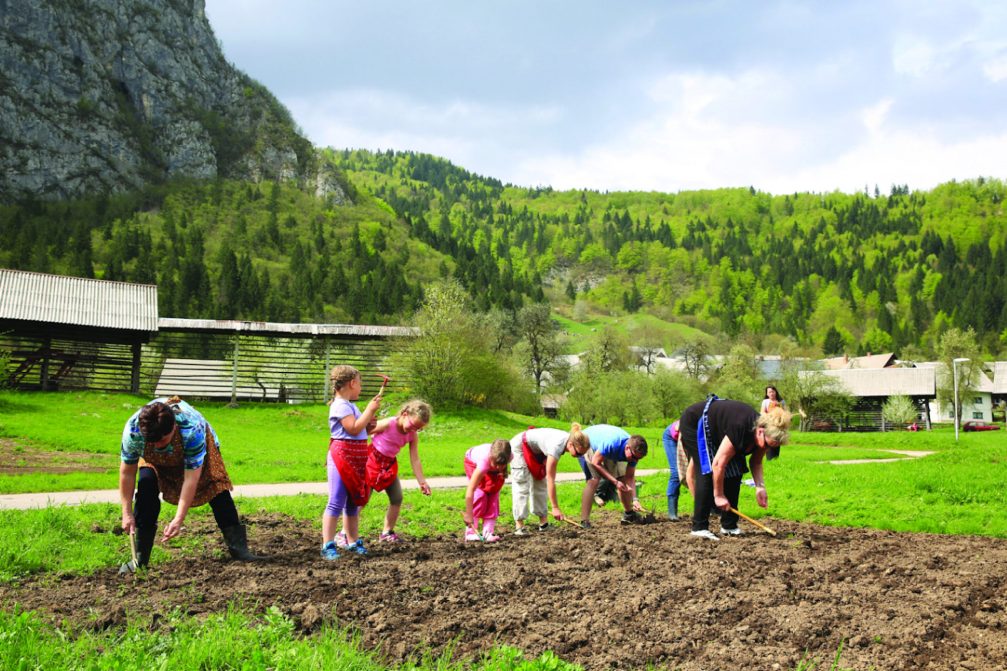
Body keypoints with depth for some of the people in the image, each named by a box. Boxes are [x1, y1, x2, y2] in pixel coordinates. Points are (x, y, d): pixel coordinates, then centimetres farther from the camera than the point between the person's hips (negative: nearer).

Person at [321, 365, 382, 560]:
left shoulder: (348, 405, 16)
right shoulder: (340, 405, -14)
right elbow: (354, 428, -23)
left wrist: (369, 422, 8)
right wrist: (370, 409, -17)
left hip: (356, 460, 10)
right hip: (342, 457, -10)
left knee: (353, 502, 15)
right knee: (336, 503, -10)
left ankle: (352, 541, 24)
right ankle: (328, 546, -9)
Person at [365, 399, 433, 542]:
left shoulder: (413, 435, -8)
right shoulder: (388, 424, -24)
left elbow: (415, 460, -8)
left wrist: (422, 482, -16)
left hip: (389, 465, 6)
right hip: (373, 461, -6)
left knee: (397, 498, 2)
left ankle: (387, 532, 15)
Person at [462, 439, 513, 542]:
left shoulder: (510, 456, -35)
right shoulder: (484, 461, -47)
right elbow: (470, 490, -47)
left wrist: (503, 470, -18)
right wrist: (468, 515, -48)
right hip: (473, 462, -4)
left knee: (493, 493, -10)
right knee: (480, 493, -18)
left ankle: (488, 532, -9)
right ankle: (470, 532, -12)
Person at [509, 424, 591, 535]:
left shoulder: (570, 439, -18)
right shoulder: (556, 447, -39)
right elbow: (550, 480, -35)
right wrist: (555, 508, -32)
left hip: (535, 450, 8)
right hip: (519, 447, -8)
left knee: (540, 484, 7)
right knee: (522, 487, -11)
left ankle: (543, 522, 12)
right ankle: (519, 525, -10)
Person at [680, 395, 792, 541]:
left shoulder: (765, 432, -17)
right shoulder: (741, 430, -40)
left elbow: (756, 462, -1)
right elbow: (719, 464, -34)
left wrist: (760, 487, -17)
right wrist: (719, 495, -25)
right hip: (694, 424, -8)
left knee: (735, 474, -2)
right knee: (708, 472, -17)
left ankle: (729, 526, 3)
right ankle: (699, 527, -15)